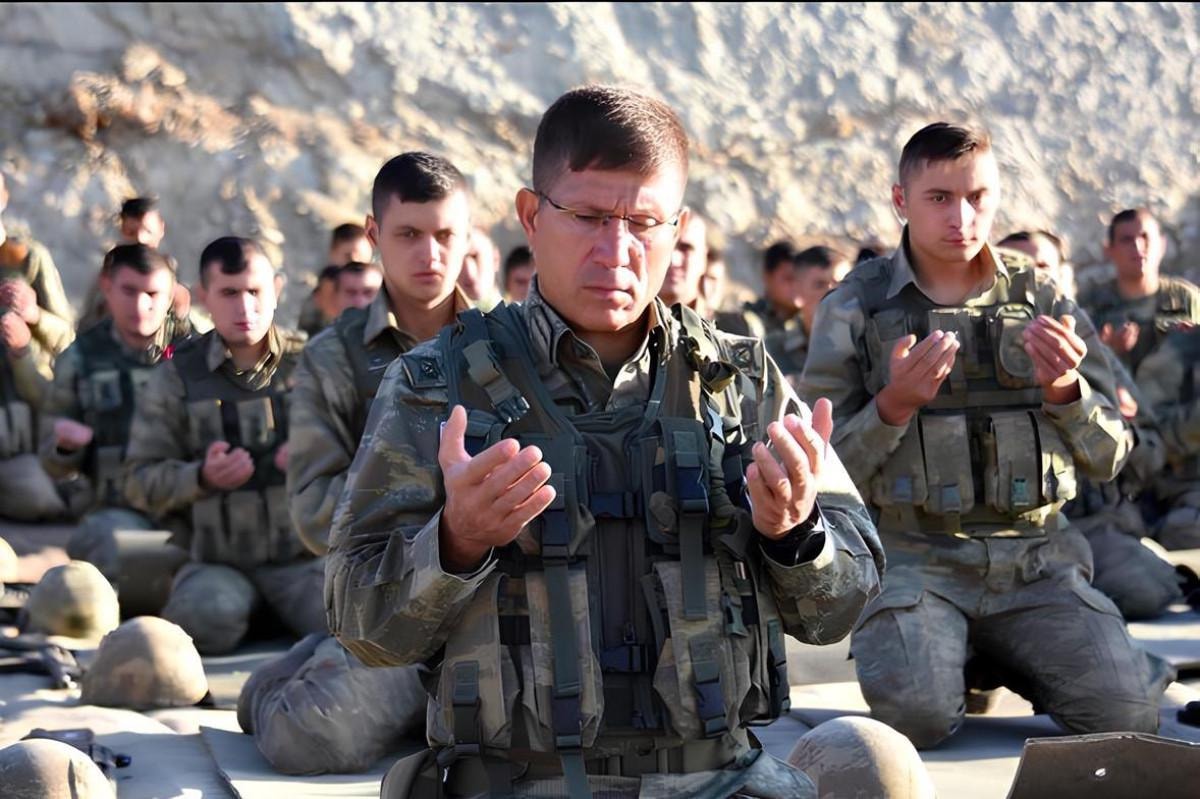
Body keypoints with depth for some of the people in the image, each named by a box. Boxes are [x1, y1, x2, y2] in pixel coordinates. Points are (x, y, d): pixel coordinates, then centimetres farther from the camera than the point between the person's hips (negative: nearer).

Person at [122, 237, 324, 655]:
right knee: (207, 617, -32)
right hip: (216, 561, -1)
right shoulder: (177, 376, 5)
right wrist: (201, 478, -17)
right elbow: (138, 479, 3)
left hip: (303, 554, 1)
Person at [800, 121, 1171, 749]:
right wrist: (894, 406, -16)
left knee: (1128, 713, -19)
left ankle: (1000, 662, 12)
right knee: (916, 715, -28)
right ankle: (958, 660, 8)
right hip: (912, 556, -2)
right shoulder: (854, 310, 4)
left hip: (1034, 560, 2)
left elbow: (1108, 458, 9)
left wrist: (1066, 390, -11)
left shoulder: (1043, 303, 11)